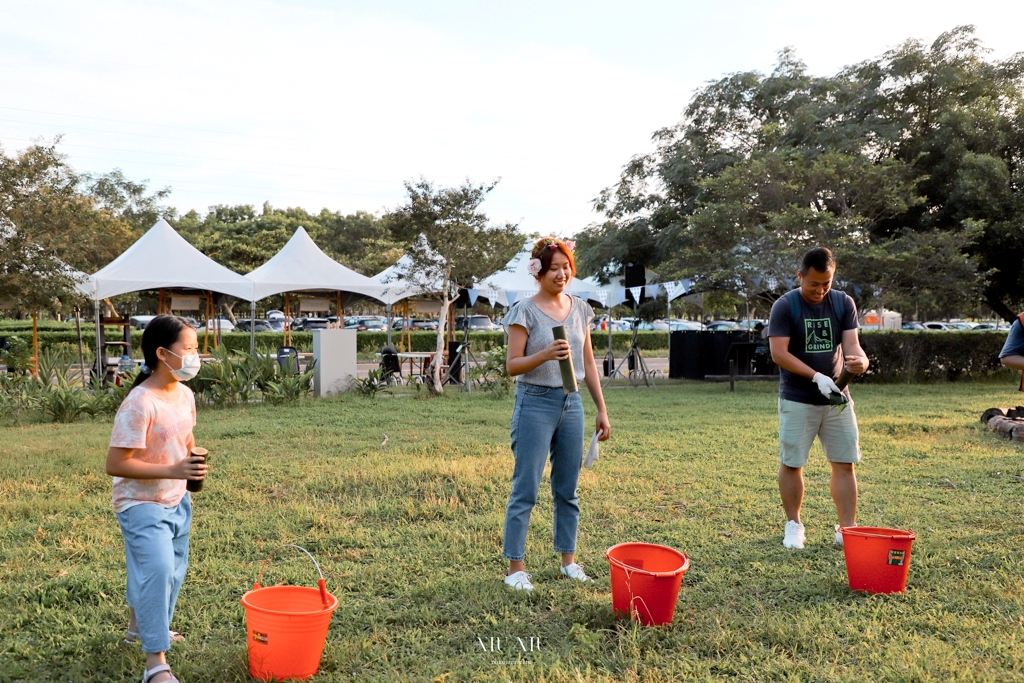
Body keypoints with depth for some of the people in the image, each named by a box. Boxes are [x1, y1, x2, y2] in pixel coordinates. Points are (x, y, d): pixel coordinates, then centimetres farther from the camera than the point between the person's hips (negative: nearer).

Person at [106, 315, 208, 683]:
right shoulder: (140, 404, -25)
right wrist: (173, 471, -30)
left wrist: (195, 459, -6)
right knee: (158, 569, -16)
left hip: (176, 501, 8)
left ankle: (140, 624, 46)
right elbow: (115, 464, -25)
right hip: (142, 504, -8)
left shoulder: (185, 395, -1)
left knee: (173, 568, 21)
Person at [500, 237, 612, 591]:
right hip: (535, 403, -5)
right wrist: (545, 355, -26)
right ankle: (515, 568, 7)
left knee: (568, 489, 12)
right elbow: (512, 365, -9)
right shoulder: (525, 311, -7)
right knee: (525, 490, -2)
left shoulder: (580, 309, 8)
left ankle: (569, 560, 25)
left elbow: (589, 364, 13)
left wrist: (602, 409, 12)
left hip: (571, 404, 5)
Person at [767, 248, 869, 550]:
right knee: (792, 463, 4)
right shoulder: (785, 306, -8)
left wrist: (861, 360, -28)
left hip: (837, 397, 4)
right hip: (797, 400, -3)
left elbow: (851, 344, -4)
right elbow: (779, 353, -15)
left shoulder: (843, 303, 3)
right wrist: (816, 377, -23)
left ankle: (847, 530, 10)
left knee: (844, 464, 3)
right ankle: (793, 525, 19)